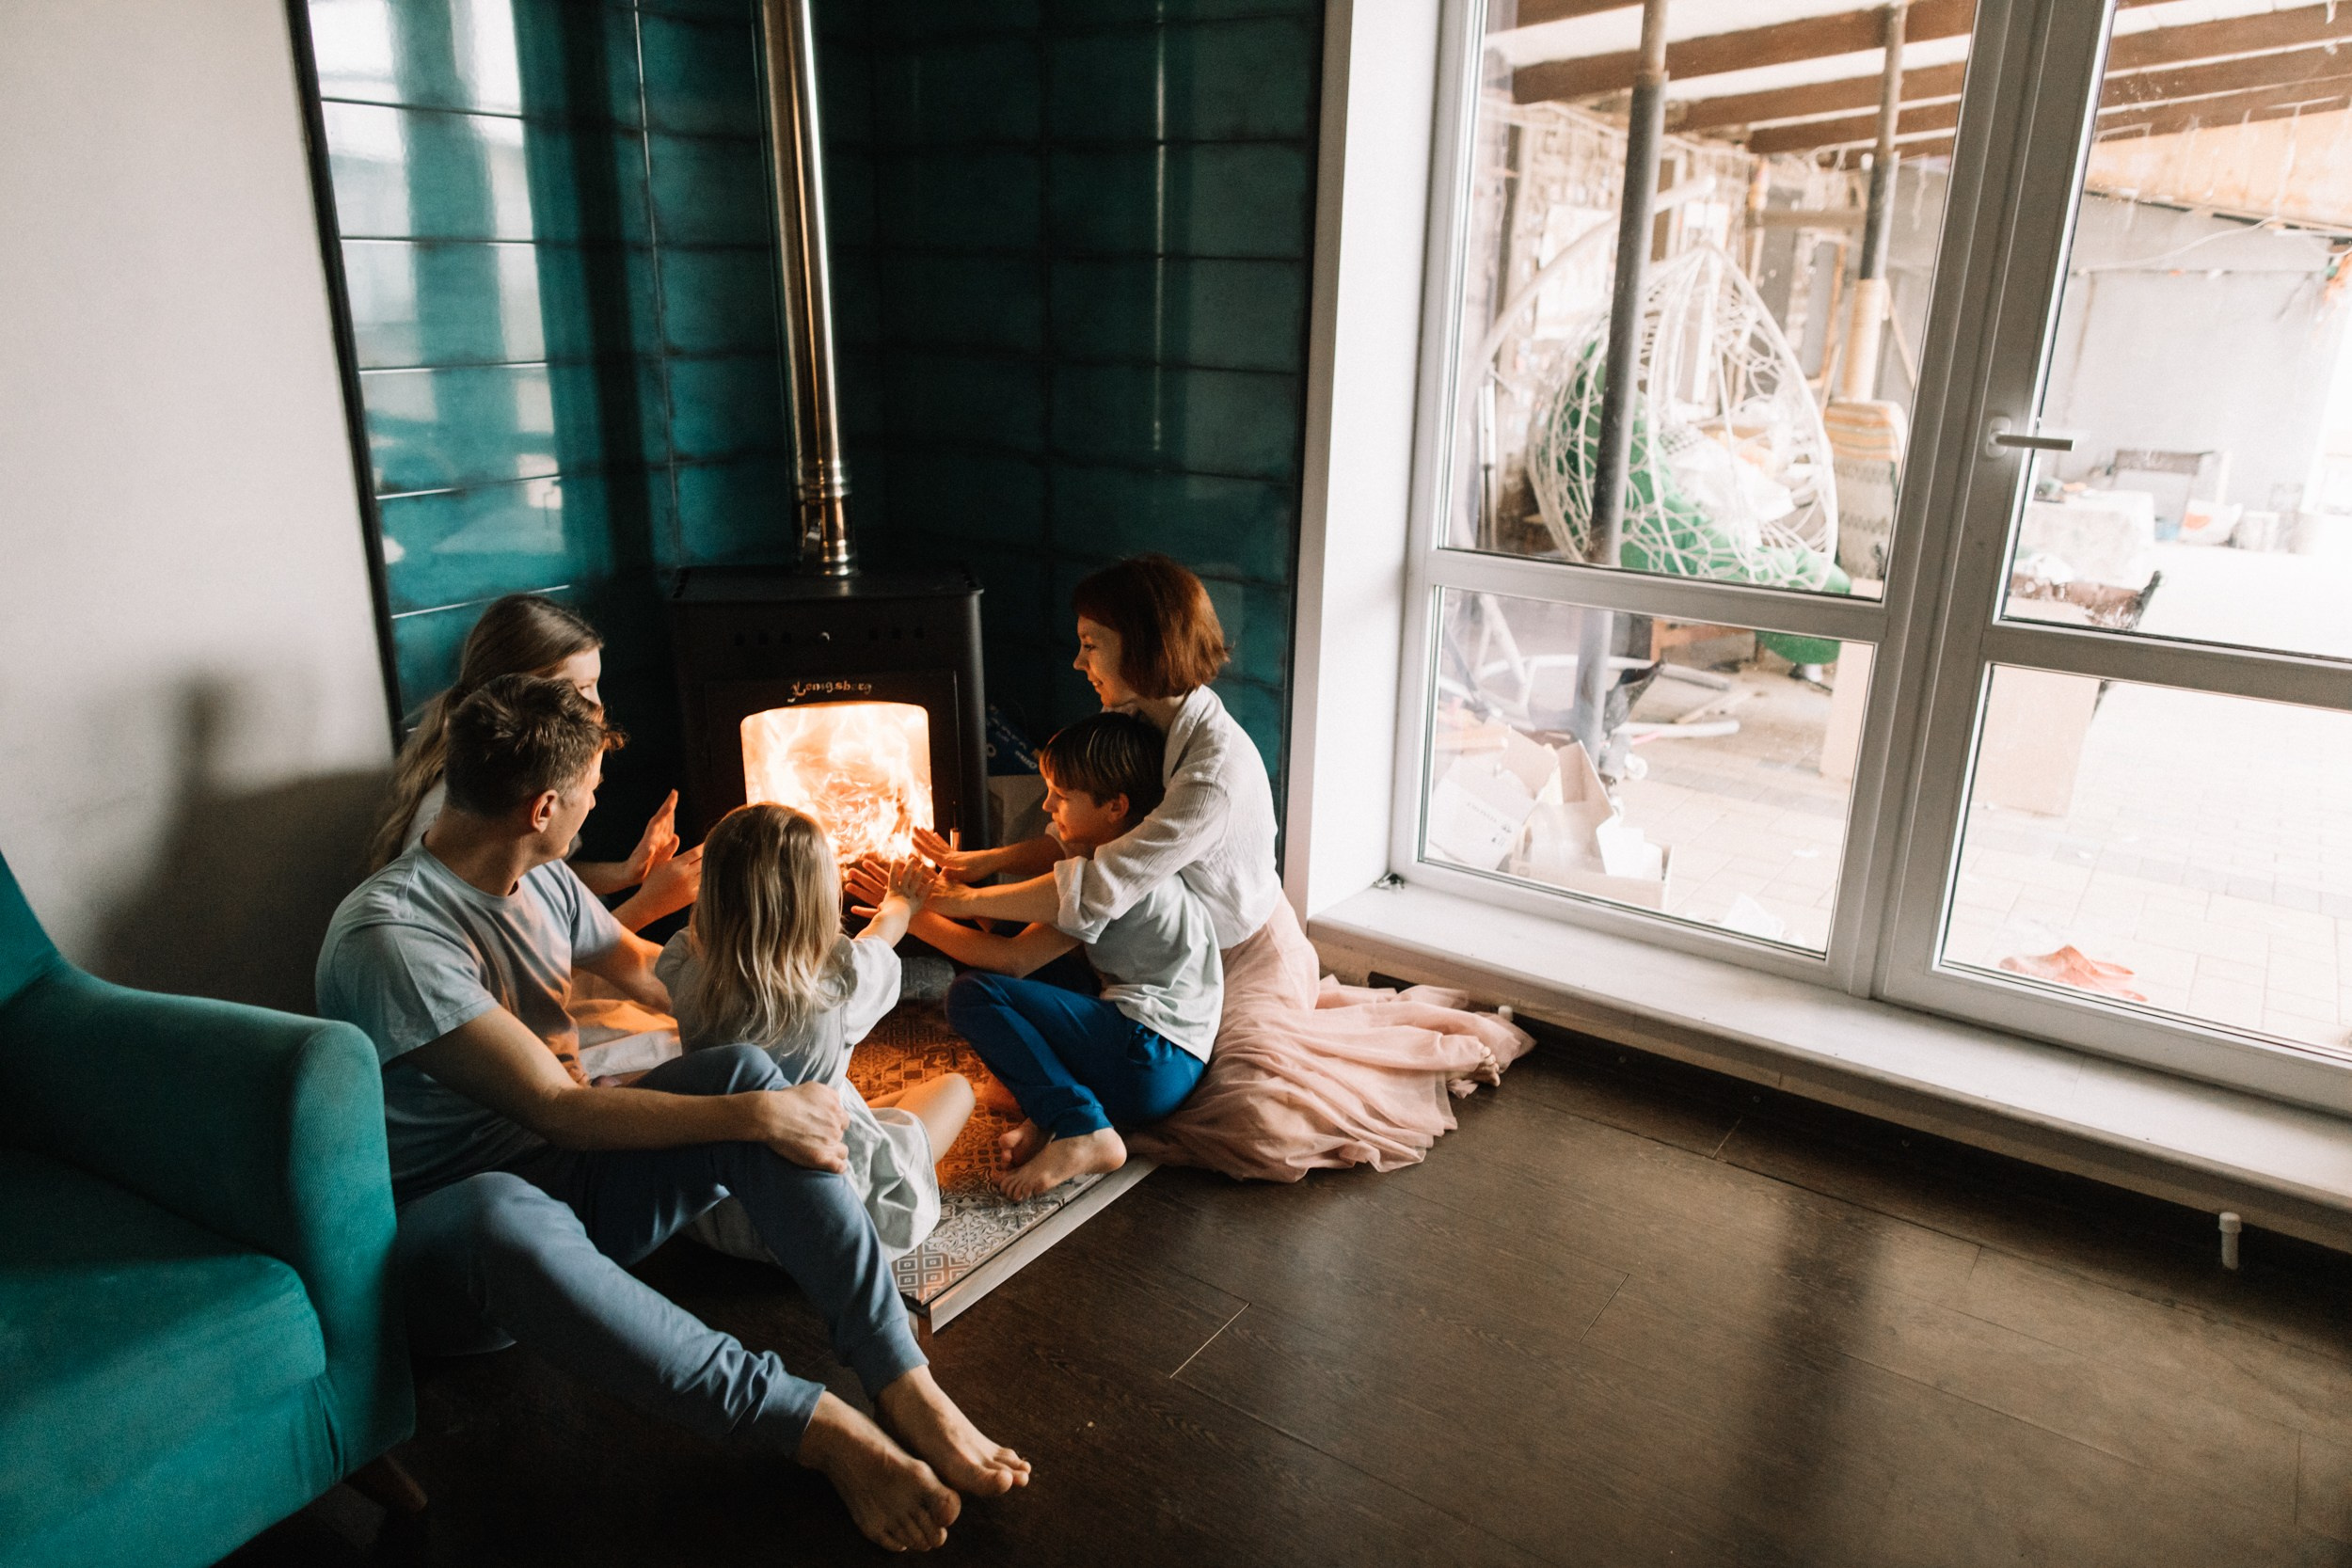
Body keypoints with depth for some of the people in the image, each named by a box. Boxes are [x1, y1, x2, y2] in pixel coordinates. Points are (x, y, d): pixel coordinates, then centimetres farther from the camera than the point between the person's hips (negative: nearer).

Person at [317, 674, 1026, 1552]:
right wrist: (758, 1118, -26)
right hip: (443, 1235, -7)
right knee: (505, 1217, -44)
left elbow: (642, 970, 25)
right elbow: (555, 1108, -26)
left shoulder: (542, 882, 4)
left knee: (741, 1071, -20)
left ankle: (904, 1386, -29)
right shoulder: (389, 935, -22)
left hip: (566, 1181, 7)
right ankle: (822, 1429, -39)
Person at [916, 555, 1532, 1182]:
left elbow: (1098, 889, -36)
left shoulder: (1217, 771, -34)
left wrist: (968, 901, -28)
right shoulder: (1137, 724, -5)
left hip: (1247, 959, -8)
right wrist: (985, 861, -10)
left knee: (1253, 1120, -22)